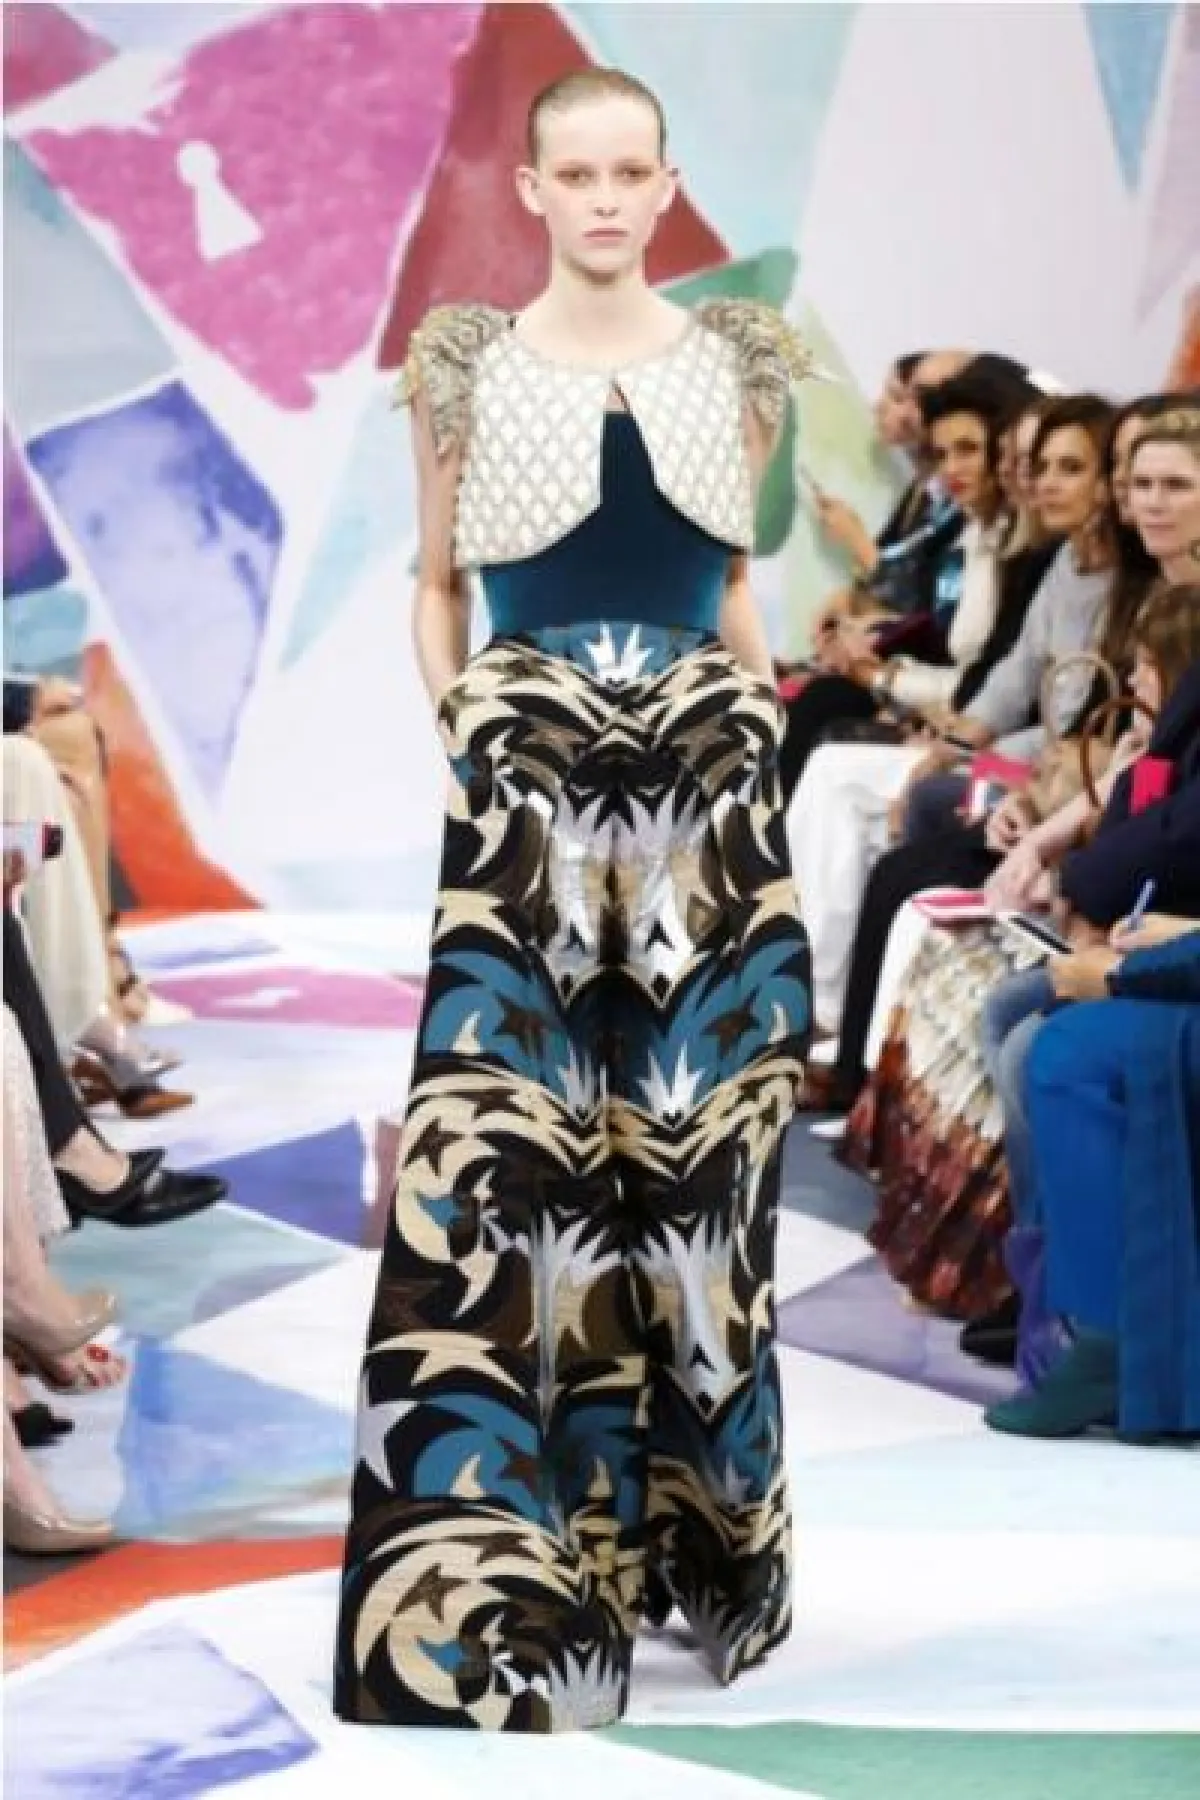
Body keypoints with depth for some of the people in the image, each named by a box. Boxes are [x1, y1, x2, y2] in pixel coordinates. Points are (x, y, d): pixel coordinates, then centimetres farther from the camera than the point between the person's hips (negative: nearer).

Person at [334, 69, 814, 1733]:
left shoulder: (737, 361, 8)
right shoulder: (470, 365, 4)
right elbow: (436, 584, 12)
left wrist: (758, 723, 9)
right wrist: (464, 728, 0)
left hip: (704, 769, 2)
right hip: (527, 778, -2)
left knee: (696, 1149, 3)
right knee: (517, 1156, -7)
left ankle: (685, 1514, 15)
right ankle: (511, 1563, -2)